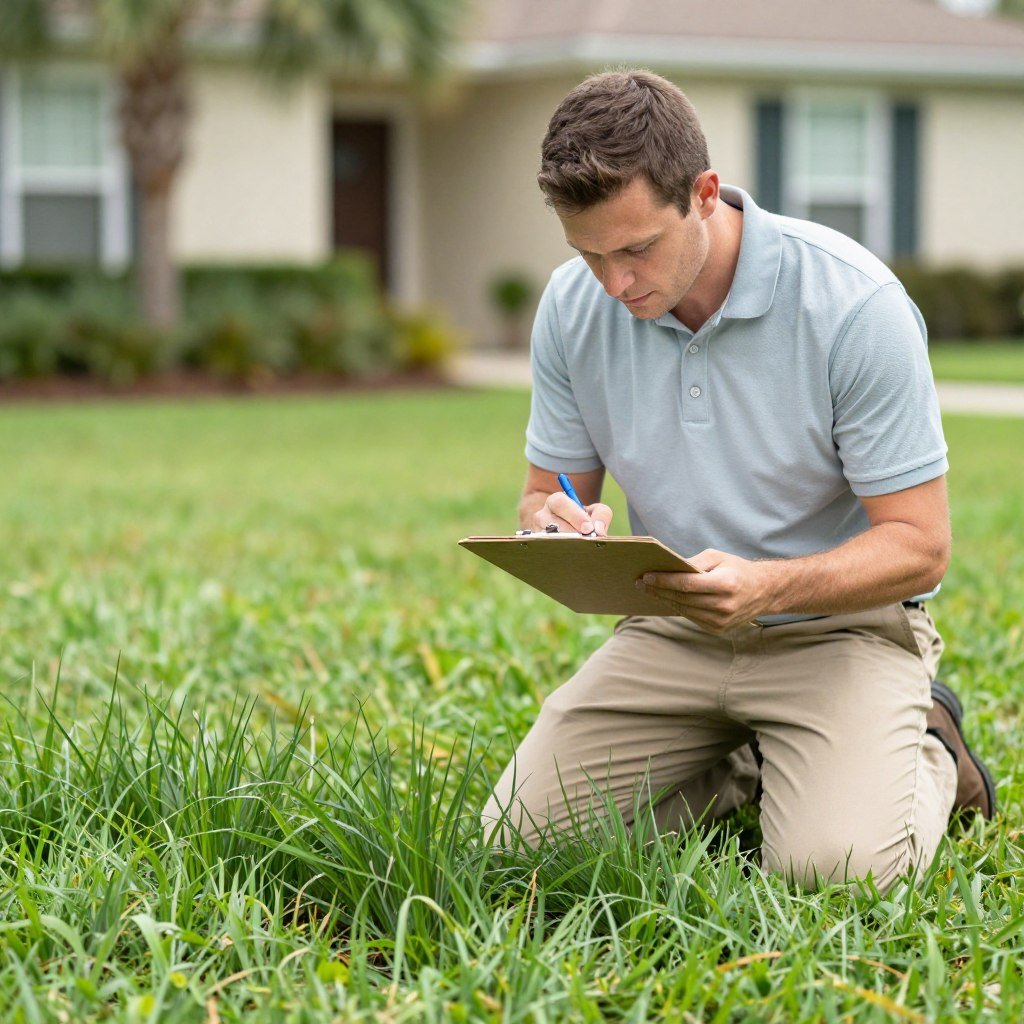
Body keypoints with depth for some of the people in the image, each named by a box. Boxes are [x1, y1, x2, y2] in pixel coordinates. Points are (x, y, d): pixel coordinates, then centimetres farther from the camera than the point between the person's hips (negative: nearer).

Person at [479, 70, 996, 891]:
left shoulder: (853, 302, -21)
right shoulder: (573, 305, -7)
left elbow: (919, 544, -18)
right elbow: (548, 490, 5)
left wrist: (767, 587, -36)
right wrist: (555, 524, -21)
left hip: (840, 621, -4)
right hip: (675, 629, 5)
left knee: (834, 867, -28)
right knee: (518, 834, -12)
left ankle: (924, 754, 8)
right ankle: (746, 767, 12)